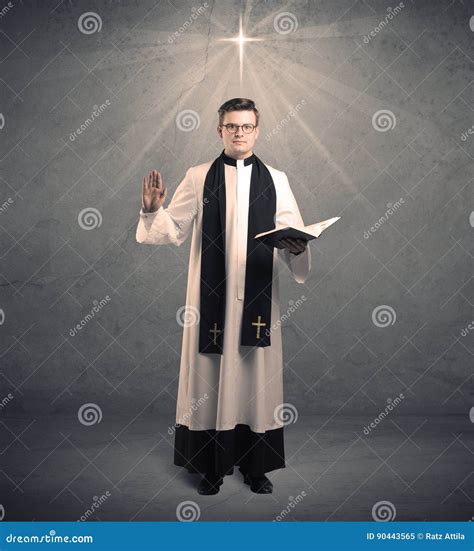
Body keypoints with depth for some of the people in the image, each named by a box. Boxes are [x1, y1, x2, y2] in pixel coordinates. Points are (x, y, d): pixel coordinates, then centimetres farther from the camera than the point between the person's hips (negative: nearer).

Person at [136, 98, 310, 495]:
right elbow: (175, 231, 4)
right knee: (211, 377, 4)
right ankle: (212, 466, 20)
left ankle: (256, 466, 22)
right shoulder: (198, 178, 5)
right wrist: (154, 211, -14)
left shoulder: (275, 180, 7)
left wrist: (297, 247, -17)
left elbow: (294, 235, 4)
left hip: (257, 297, 1)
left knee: (257, 378, 7)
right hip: (212, 295, -1)